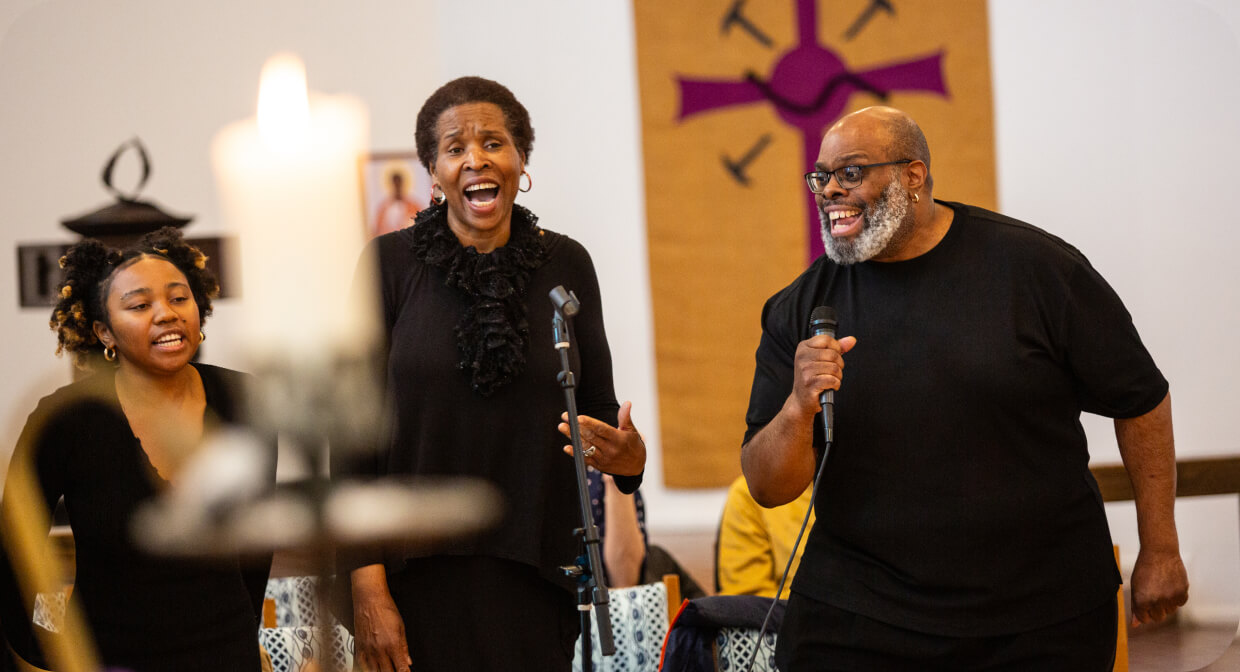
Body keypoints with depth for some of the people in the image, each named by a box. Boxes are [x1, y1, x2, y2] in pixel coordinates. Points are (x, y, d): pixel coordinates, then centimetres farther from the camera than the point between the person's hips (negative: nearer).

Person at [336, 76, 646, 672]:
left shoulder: (565, 264, 6)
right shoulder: (391, 262, -1)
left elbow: (598, 404, 12)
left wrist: (627, 457, -12)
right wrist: (366, 586, -10)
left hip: (534, 577, 2)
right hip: (420, 574, -2)